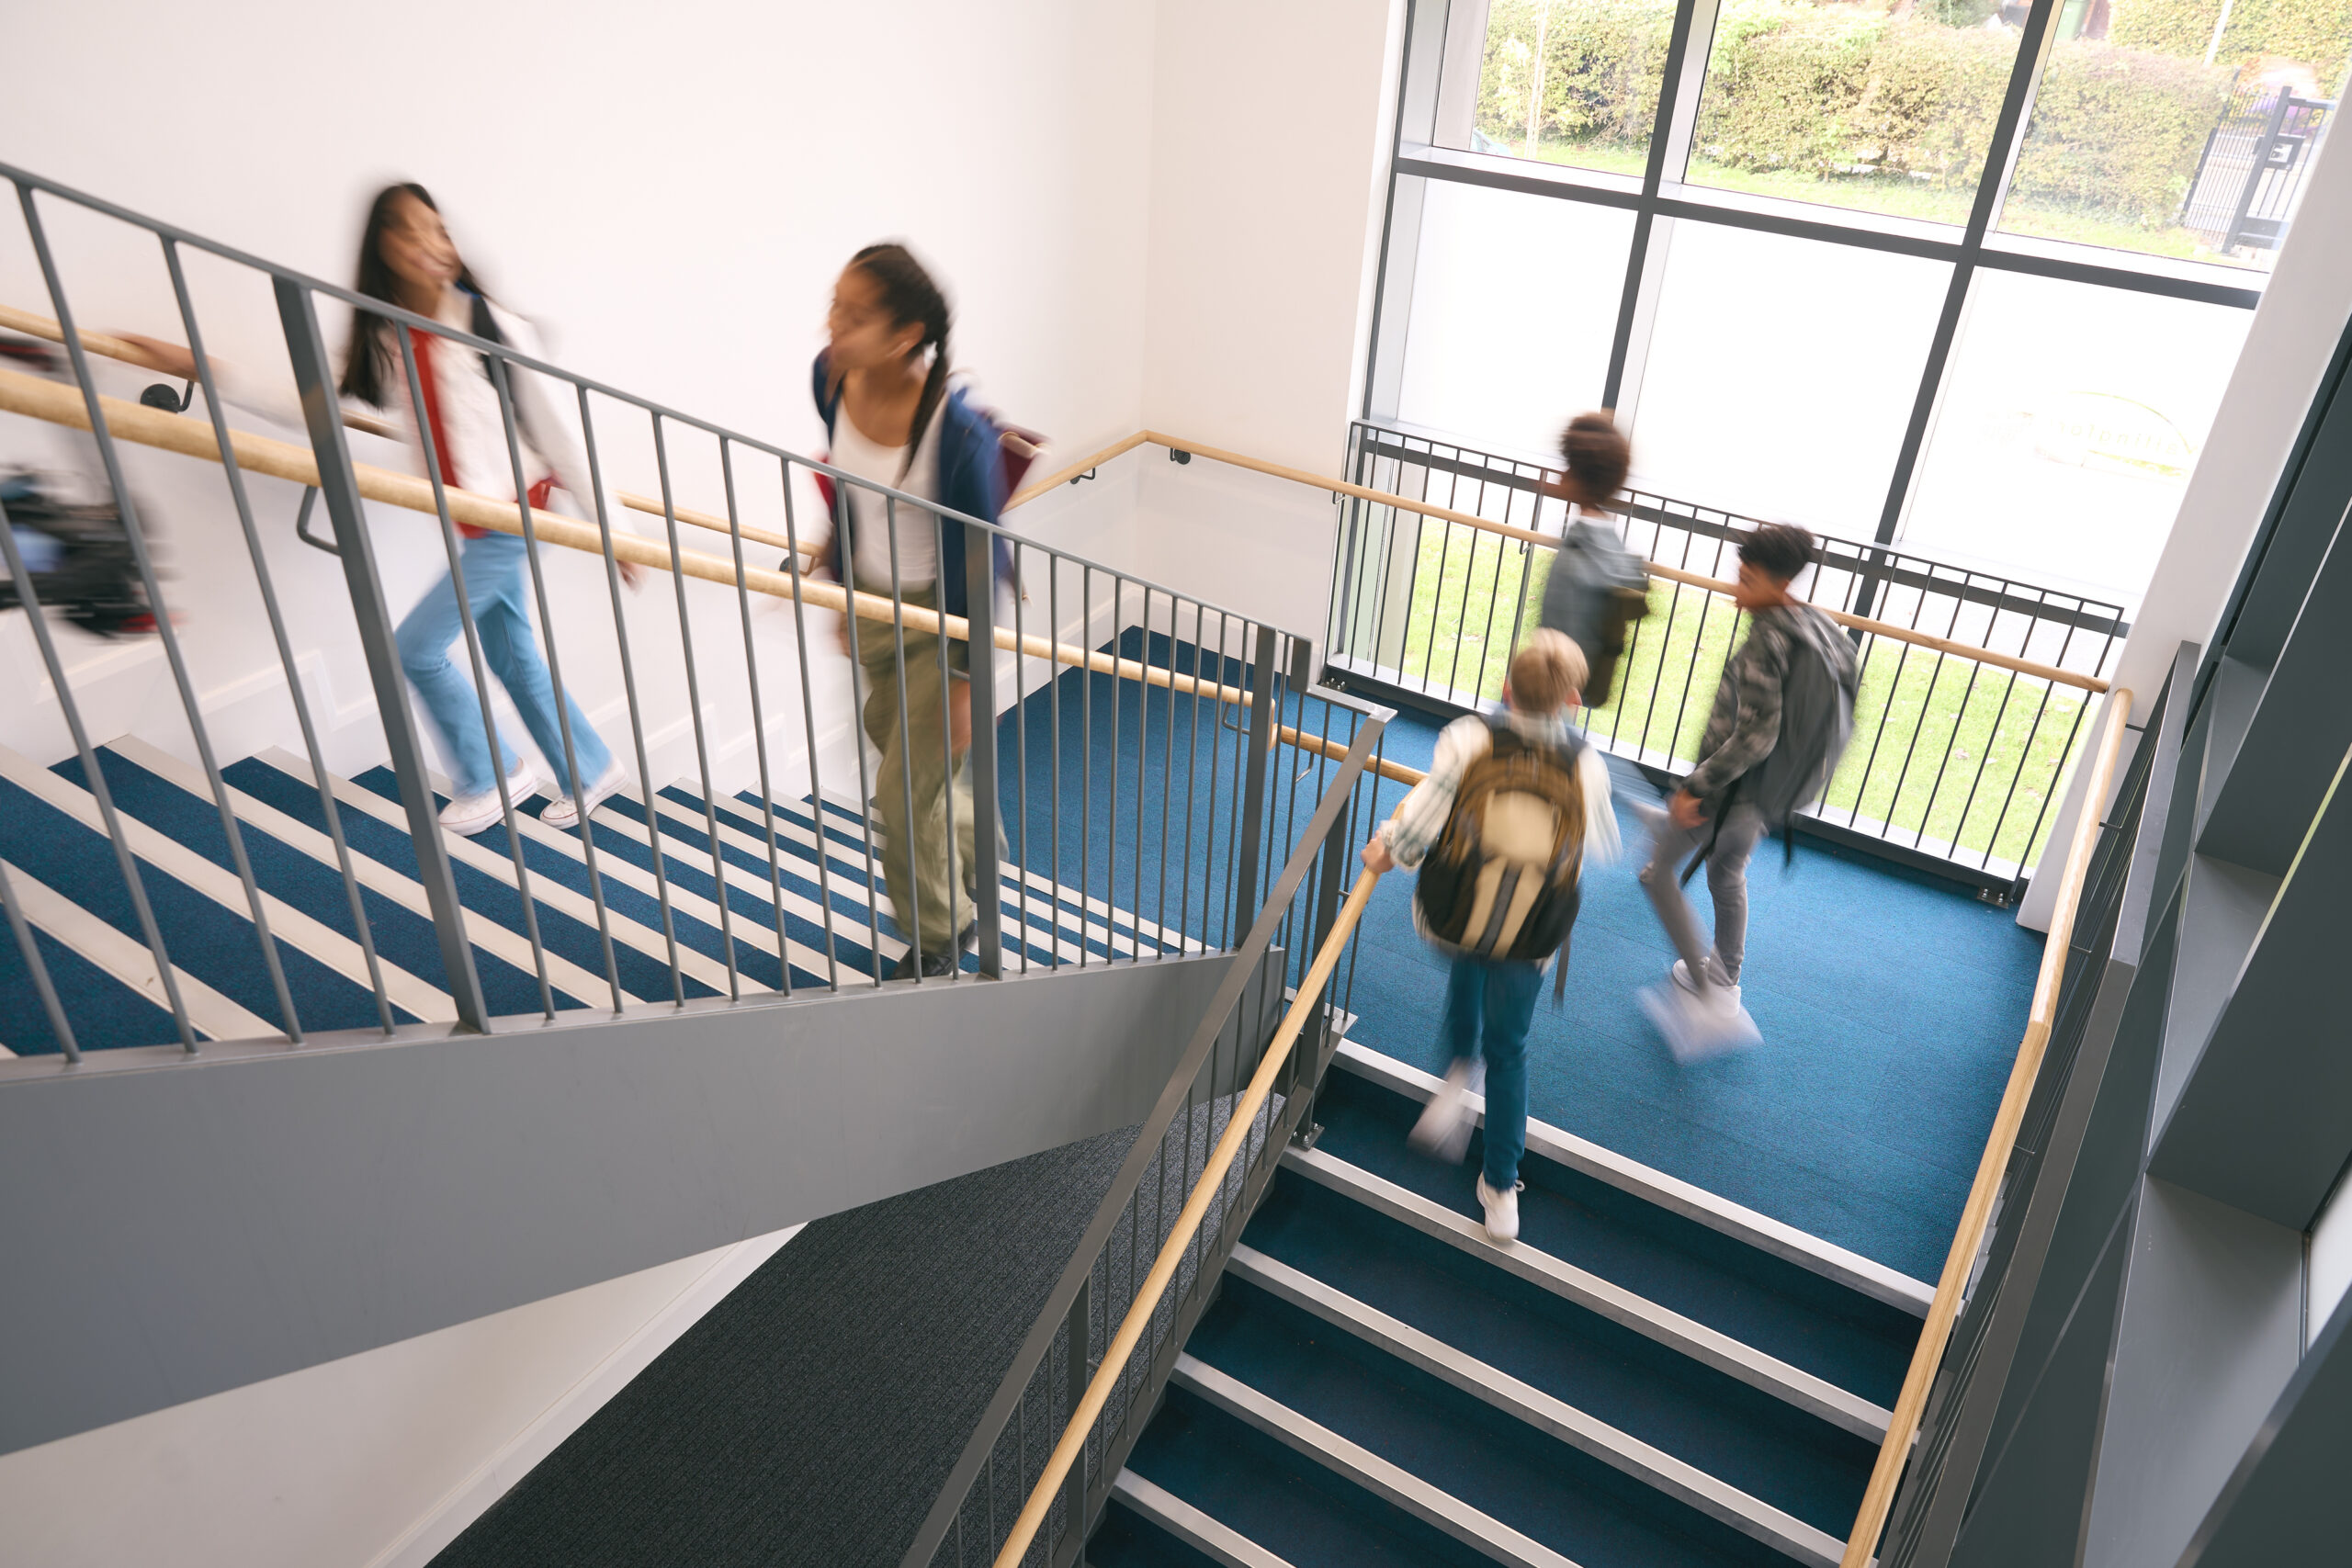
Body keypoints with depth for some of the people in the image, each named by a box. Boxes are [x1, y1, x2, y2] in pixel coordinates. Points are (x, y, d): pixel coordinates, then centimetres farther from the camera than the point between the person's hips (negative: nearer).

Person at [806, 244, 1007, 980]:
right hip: (875, 603, 7)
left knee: (906, 795, 1)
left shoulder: (959, 430, -32)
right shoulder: (831, 376, -12)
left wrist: (968, 680, -16)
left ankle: (940, 932, 30)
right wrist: (841, 586, 16)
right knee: (893, 740, 27)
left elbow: (981, 560, -21)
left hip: (945, 616, -7)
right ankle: (975, 846, 58)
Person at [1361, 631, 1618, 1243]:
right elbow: (1603, 847, 5)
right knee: (1508, 1051, 22)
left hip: (1449, 919, 0)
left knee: (1465, 965, 38)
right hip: (1532, 943, 0)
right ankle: (1500, 1189, 28)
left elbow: (1422, 815, -20)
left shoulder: (1469, 738, -14)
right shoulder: (1586, 763, -9)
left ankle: (1460, 1072, 24)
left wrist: (1387, 849, 0)